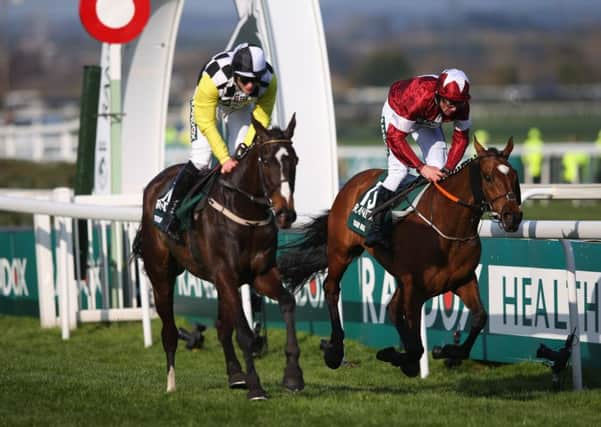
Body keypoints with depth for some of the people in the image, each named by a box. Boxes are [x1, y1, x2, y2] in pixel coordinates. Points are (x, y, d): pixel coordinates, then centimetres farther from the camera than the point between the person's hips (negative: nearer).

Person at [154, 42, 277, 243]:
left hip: (241, 106, 3)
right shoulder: (213, 78, -43)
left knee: (240, 162, -7)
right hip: (210, 100, -3)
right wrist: (224, 159, -37)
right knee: (201, 158, -17)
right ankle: (167, 207, -7)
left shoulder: (269, 82, -34)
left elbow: (261, 121, -21)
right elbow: (207, 125, -34)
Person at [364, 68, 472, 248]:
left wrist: (447, 169, -26)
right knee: (398, 169, -20)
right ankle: (375, 229, -21)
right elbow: (395, 137, -40)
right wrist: (421, 168, -42)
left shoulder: (461, 106, -29)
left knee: (438, 170, -6)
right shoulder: (418, 98, -45)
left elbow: (461, 138, -13)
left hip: (427, 122, 6)